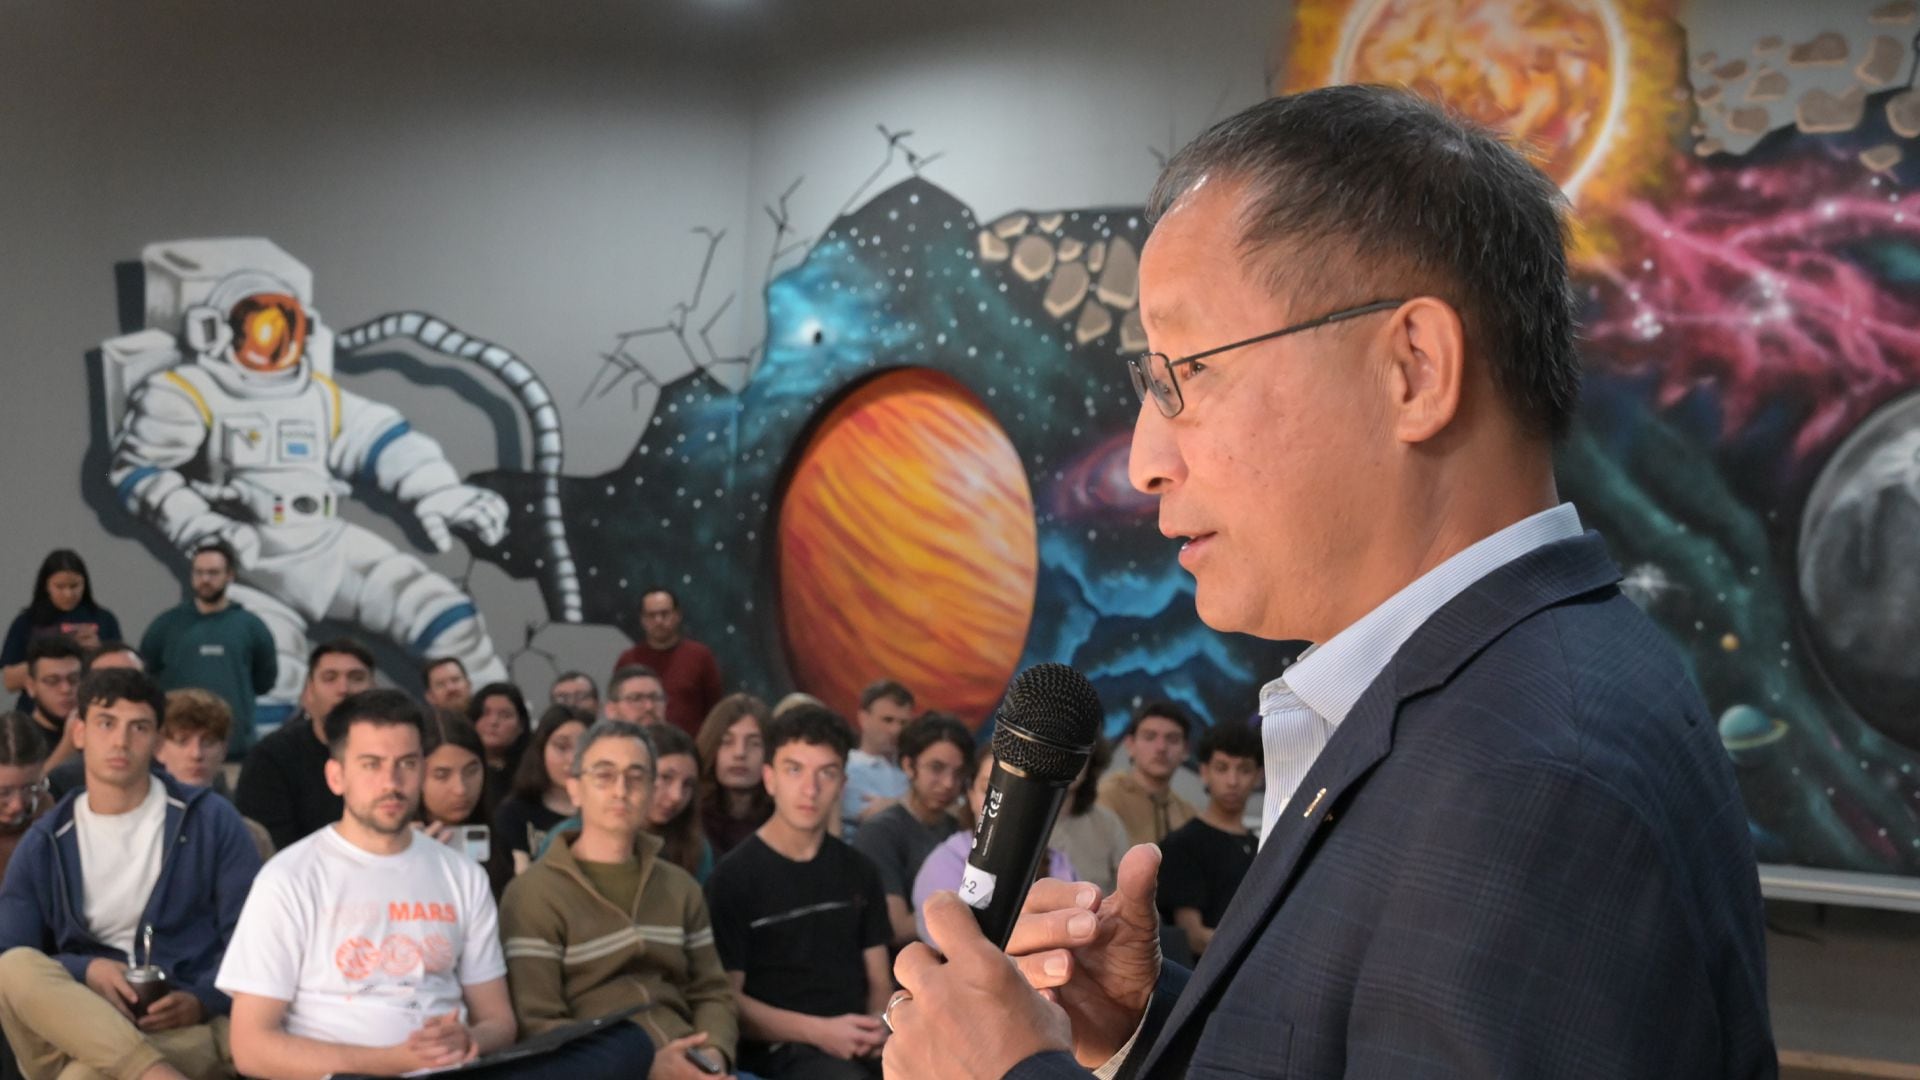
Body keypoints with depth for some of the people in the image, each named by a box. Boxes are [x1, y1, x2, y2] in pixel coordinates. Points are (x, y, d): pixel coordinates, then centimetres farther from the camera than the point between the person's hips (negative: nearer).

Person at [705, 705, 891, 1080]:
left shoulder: (859, 872, 16)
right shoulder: (734, 876, 0)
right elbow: (726, 999, -3)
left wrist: (880, 1026, -6)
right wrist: (817, 1031, -13)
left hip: (858, 1043, 5)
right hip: (779, 1048, -4)